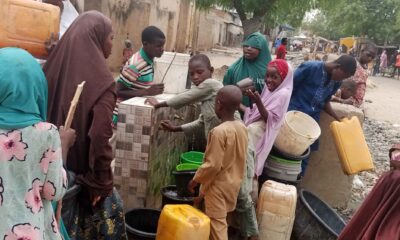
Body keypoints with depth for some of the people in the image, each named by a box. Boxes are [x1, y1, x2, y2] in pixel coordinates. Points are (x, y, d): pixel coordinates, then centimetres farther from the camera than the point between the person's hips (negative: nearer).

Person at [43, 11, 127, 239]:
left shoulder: (56, 68, -2)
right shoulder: (101, 81, -21)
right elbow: (99, 138, -25)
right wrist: (102, 182, -14)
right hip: (84, 171, -6)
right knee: (110, 210, 15)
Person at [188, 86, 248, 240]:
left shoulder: (219, 131, -25)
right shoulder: (242, 128, -2)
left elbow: (213, 165, -24)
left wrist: (195, 180, -11)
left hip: (218, 185, -8)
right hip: (233, 182, 8)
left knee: (217, 223, 3)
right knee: (221, 219, 23)